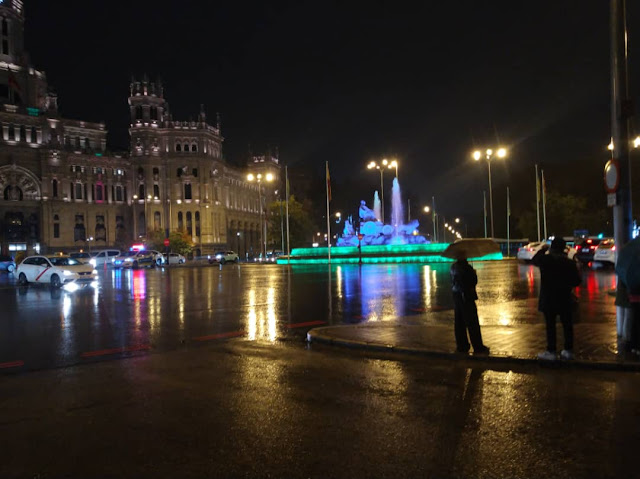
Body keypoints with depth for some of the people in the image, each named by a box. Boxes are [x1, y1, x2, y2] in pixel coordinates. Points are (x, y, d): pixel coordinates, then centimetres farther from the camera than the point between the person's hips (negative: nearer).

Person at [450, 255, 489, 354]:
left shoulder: (453, 267, 5)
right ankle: (478, 348, 6)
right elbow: (474, 281, -14)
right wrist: (474, 273, 5)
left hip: (456, 297, 7)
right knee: (472, 323, 0)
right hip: (466, 297, -7)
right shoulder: (466, 267, -18)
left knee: (459, 323, 12)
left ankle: (461, 346, 18)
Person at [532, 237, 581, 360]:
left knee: (550, 325, 2)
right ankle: (568, 350, 17)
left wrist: (542, 250, 23)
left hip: (548, 300, -2)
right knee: (567, 325, 11)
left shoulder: (545, 259, -10)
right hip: (565, 300, 2)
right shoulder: (569, 263, -5)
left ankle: (551, 351, 5)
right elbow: (577, 281, 0)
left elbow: (533, 260, 12)